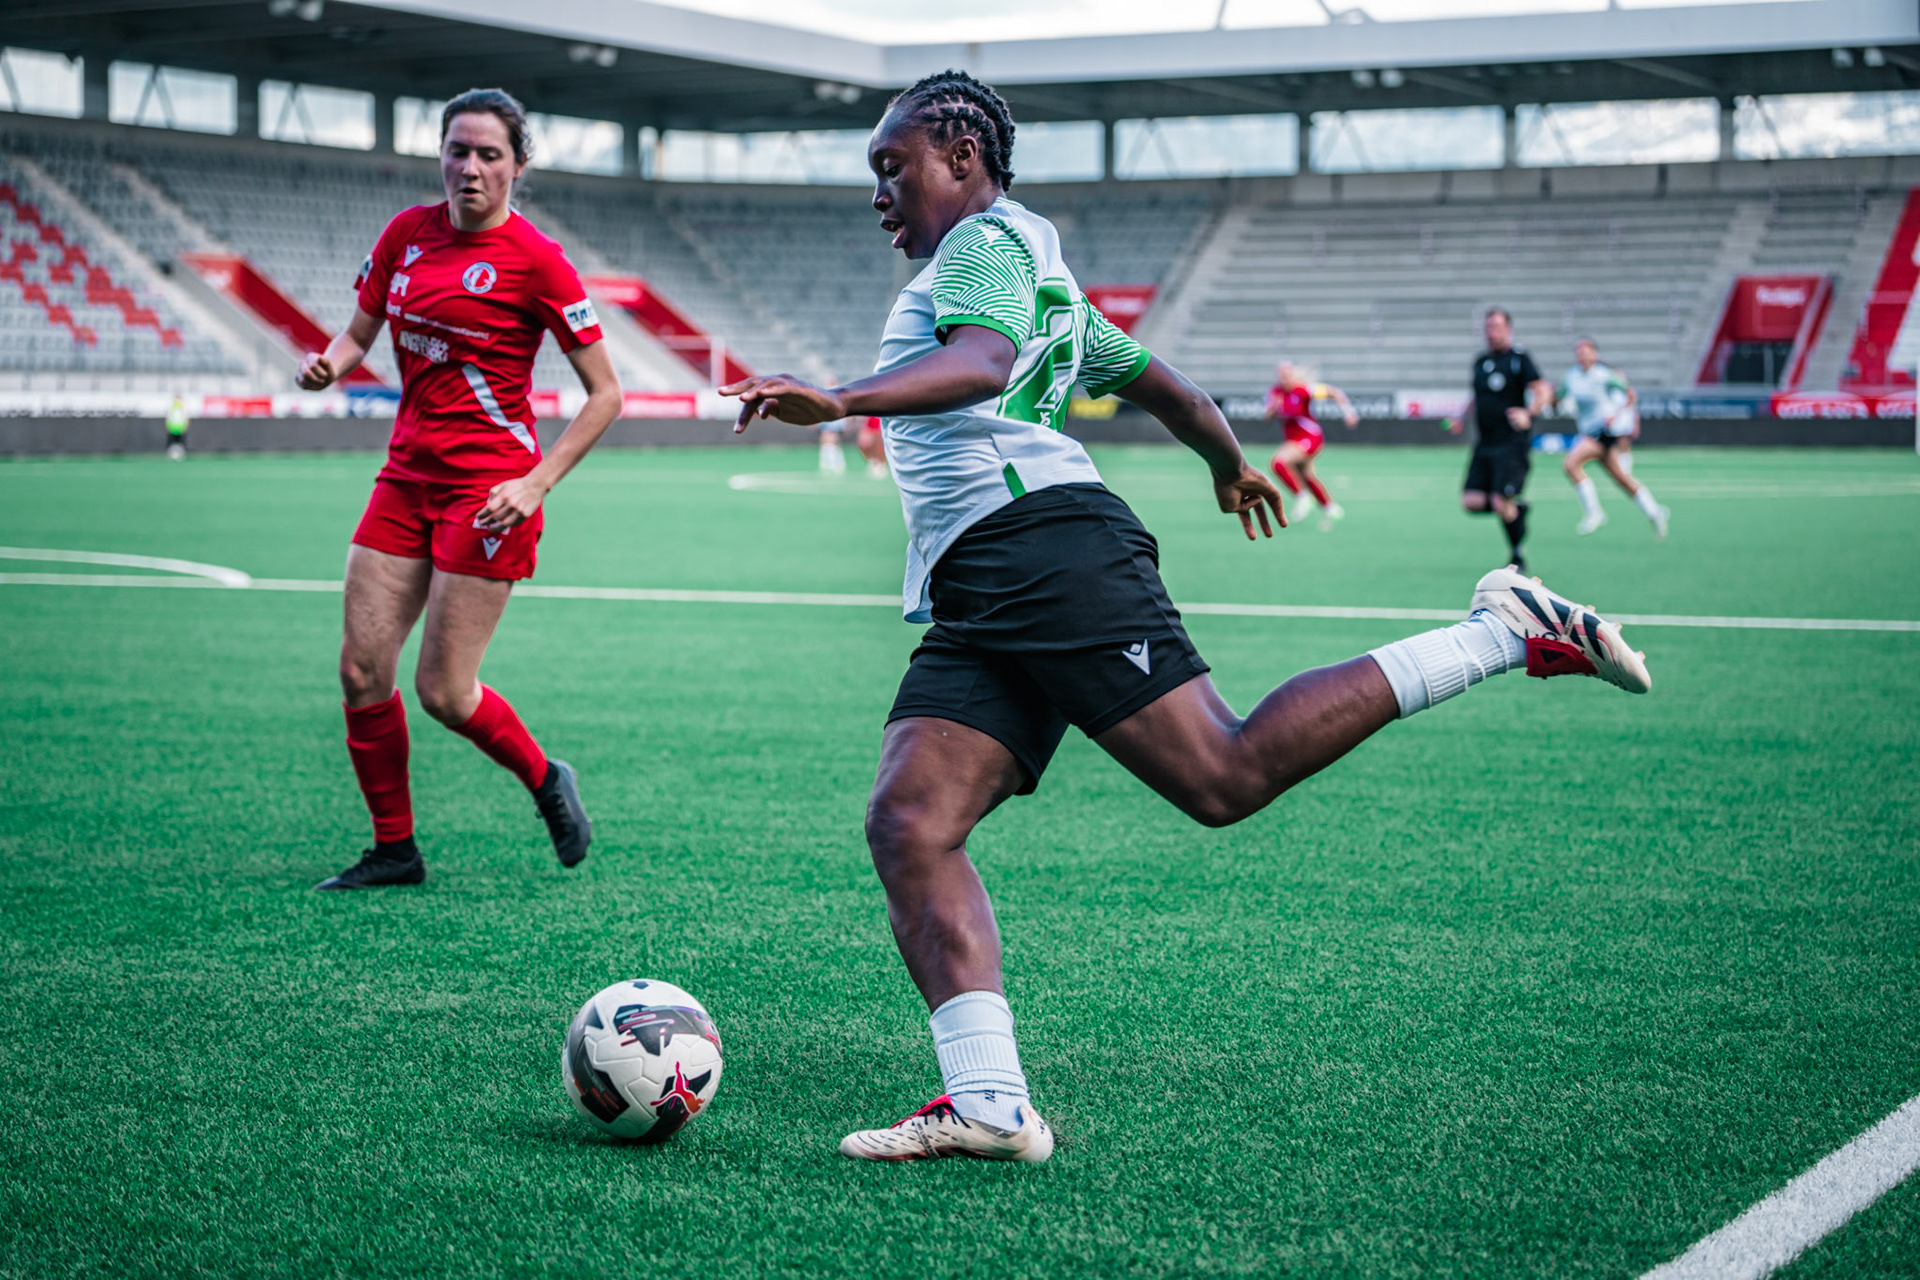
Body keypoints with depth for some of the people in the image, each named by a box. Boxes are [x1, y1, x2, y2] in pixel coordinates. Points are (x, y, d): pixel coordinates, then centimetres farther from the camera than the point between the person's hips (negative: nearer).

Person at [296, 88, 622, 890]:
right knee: (362, 670, 1)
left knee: (443, 691, -4)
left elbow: (605, 392, -7)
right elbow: (360, 329, 18)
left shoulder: (533, 259, -10)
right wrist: (327, 362, -6)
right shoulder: (406, 235, 6)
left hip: (488, 488, -6)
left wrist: (536, 483, -16)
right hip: (407, 476, 6)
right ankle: (394, 849, 16)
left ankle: (545, 781, 25)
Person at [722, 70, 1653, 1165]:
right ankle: (990, 1105, -19)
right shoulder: (1039, 280, 33)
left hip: (1045, 549, -10)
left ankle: (1507, 632, -6)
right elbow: (1166, 384, 41)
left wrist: (839, 402, -33)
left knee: (1226, 776, -18)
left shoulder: (988, 237, 3)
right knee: (908, 823, -8)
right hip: (976, 609, 10)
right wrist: (1233, 466, 59)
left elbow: (984, 361, -19)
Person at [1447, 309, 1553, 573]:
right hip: (1484, 443, 6)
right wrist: (1461, 418, 18)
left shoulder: (1519, 359, -5)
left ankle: (1517, 557, 7)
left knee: (1502, 504, -14)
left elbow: (1542, 390, -15)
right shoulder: (1480, 361, 14)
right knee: (1471, 502, -6)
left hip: (1512, 443, -6)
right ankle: (1517, 508, 20)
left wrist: (1528, 413, -32)